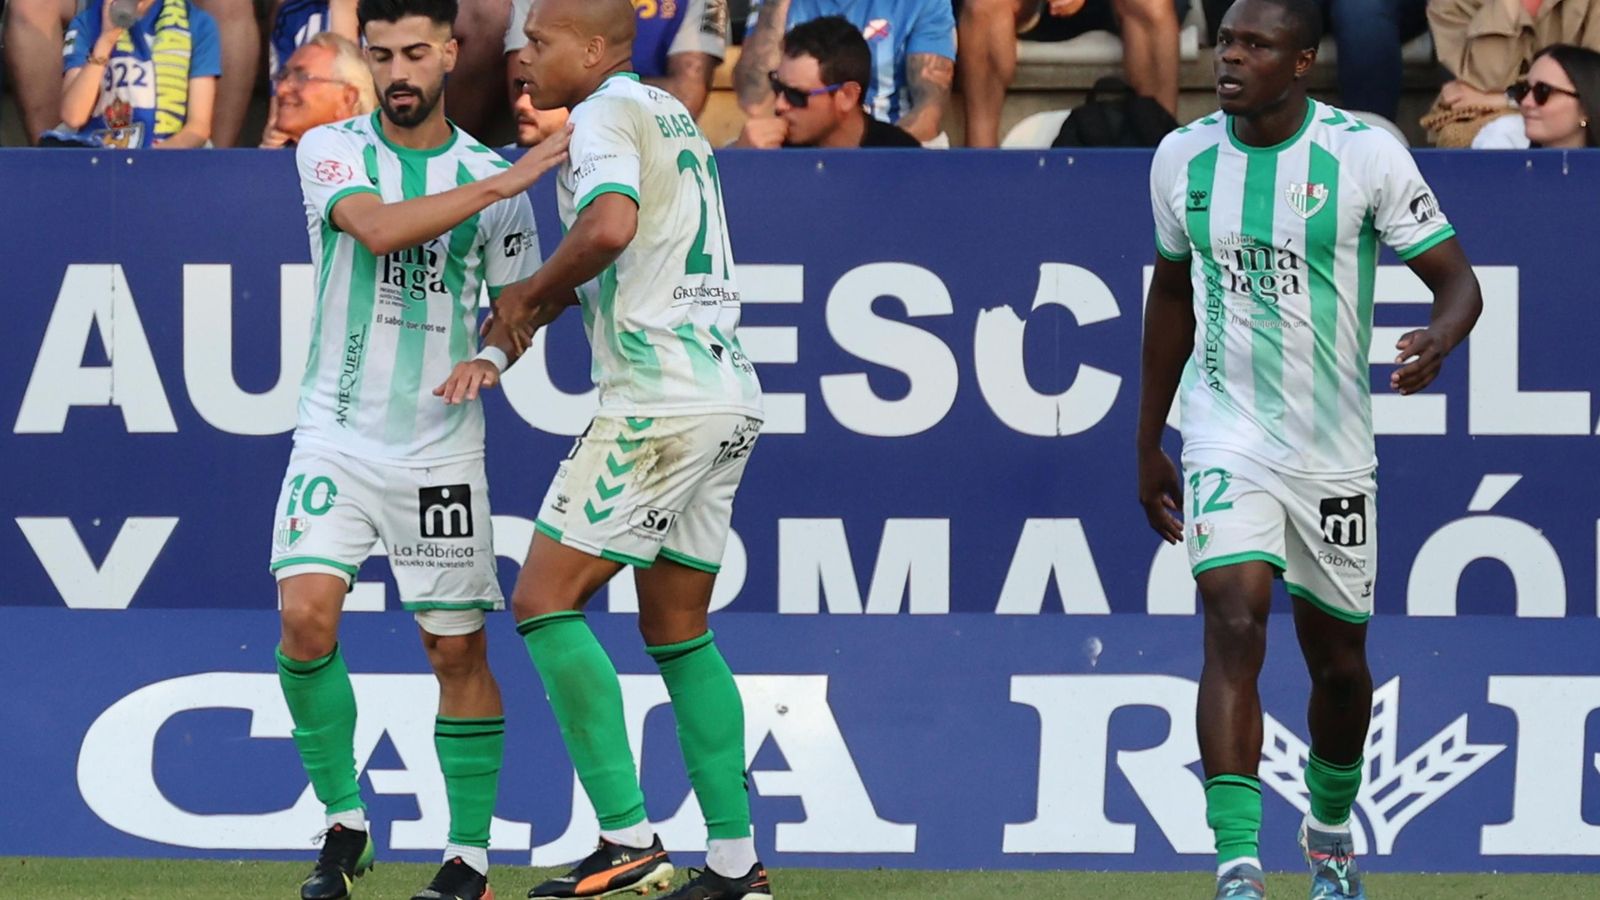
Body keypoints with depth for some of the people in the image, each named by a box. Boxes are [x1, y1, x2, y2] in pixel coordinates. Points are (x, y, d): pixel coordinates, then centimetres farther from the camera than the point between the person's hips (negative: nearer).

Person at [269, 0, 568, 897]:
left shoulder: (491, 176, 2)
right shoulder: (332, 150, -3)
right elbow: (376, 228, -23)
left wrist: (491, 355, -15)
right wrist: (500, 184, -29)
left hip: (440, 446, 1)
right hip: (337, 434, -1)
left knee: (458, 650, 1)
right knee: (306, 614, -16)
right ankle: (344, 824, 0)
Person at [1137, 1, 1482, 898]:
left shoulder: (1366, 152, -10)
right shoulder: (1185, 157, 1)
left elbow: (1456, 275, -8)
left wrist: (1442, 338, -33)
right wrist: (1147, 444, 18)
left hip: (1333, 447, 0)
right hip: (1228, 436, 0)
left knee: (1338, 659, 12)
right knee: (1235, 629, -19)